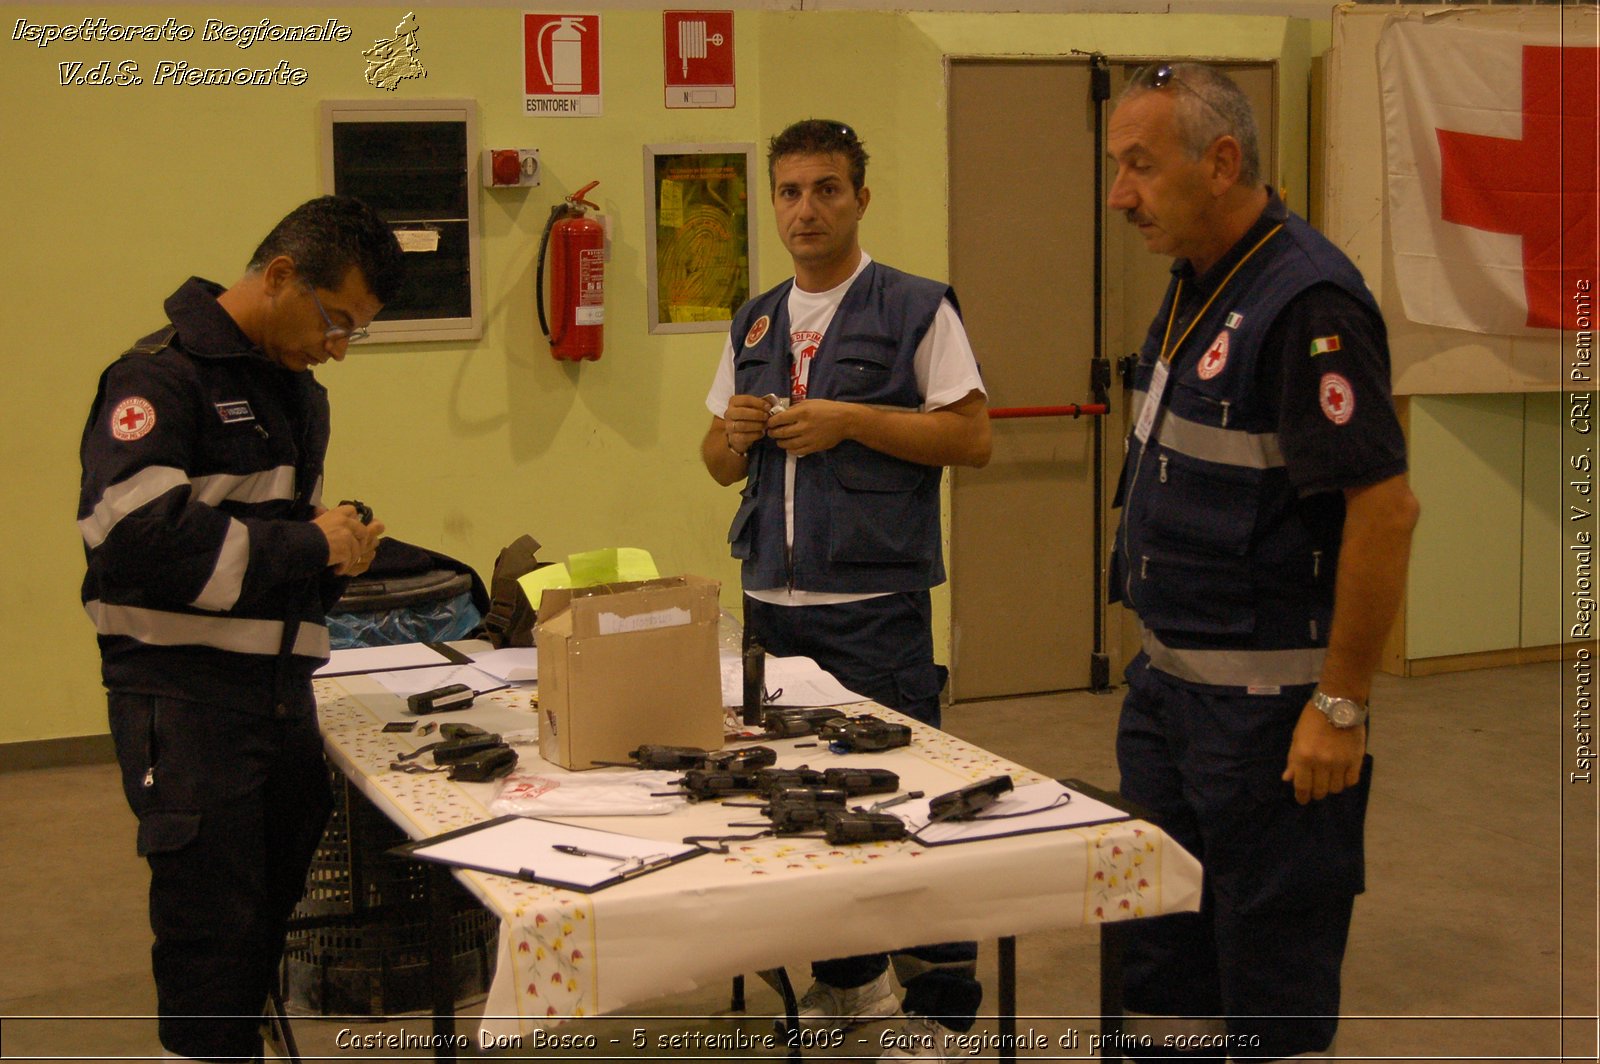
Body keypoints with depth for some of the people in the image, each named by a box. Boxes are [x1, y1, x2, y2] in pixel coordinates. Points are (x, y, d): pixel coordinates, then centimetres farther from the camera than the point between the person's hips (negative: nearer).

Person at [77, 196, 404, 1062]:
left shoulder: (299, 393, 18)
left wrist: (339, 551, 4)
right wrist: (309, 547, -16)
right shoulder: (163, 376, -10)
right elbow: (131, 529, -25)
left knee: (275, 904, 13)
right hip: (182, 690, -8)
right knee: (213, 931, -7)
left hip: (280, 687, 8)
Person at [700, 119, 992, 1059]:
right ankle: (847, 980, 25)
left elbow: (972, 437, -8)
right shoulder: (754, 324, 16)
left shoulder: (916, 309, -2)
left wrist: (850, 421, -15)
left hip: (876, 604, -6)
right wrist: (733, 434, -3)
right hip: (773, 600, 6)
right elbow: (720, 463, 20)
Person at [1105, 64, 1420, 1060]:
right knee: (1163, 956, 18)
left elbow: (1385, 508, -24)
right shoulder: (1201, 285, 10)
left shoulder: (1306, 300, -20)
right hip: (1170, 680, 9)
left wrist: (1342, 705, -22)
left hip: (1268, 703, -9)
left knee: (1274, 983, 4)